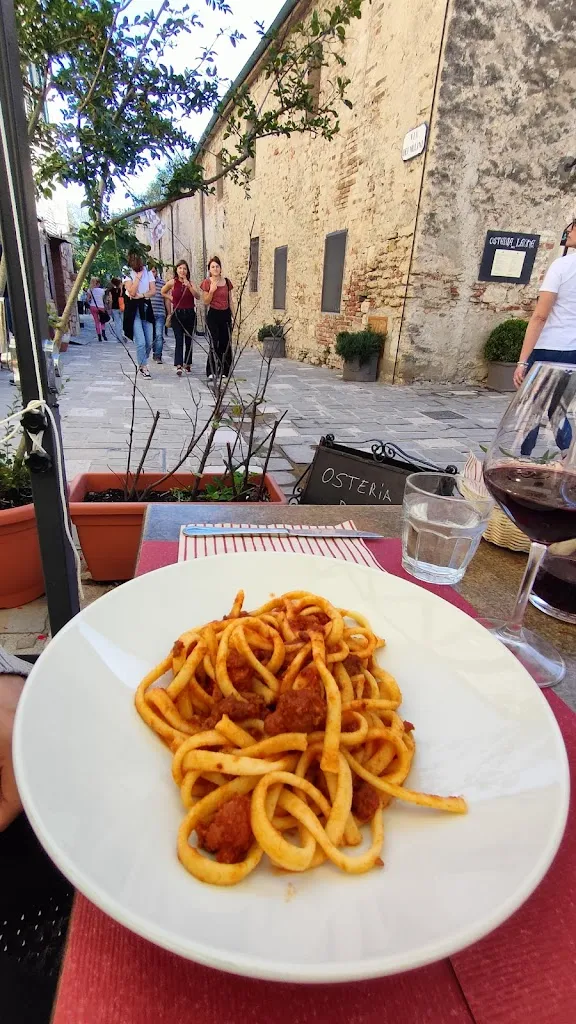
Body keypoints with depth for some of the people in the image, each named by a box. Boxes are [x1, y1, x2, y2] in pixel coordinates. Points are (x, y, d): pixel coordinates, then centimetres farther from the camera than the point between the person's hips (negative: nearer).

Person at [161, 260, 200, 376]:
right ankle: (179, 366, -22)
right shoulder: (172, 282, -1)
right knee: (179, 340, -13)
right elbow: (163, 292, 17)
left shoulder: (191, 283, 3)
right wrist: (171, 298, 4)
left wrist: (189, 286, -23)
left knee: (188, 340, 10)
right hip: (177, 315, -2)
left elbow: (198, 296, -14)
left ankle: (187, 364, 25)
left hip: (190, 314, 2)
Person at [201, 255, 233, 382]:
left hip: (225, 314, 4)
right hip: (213, 315, -4)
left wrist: (234, 315, 11)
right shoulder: (207, 282, -1)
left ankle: (224, 372, 12)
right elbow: (206, 302, -3)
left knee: (225, 344, 3)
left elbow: (230, 301, 14)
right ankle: (211, 372, -2)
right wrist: (211, 291, -18)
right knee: (213, 344, -7)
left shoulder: (227, 282, 8)